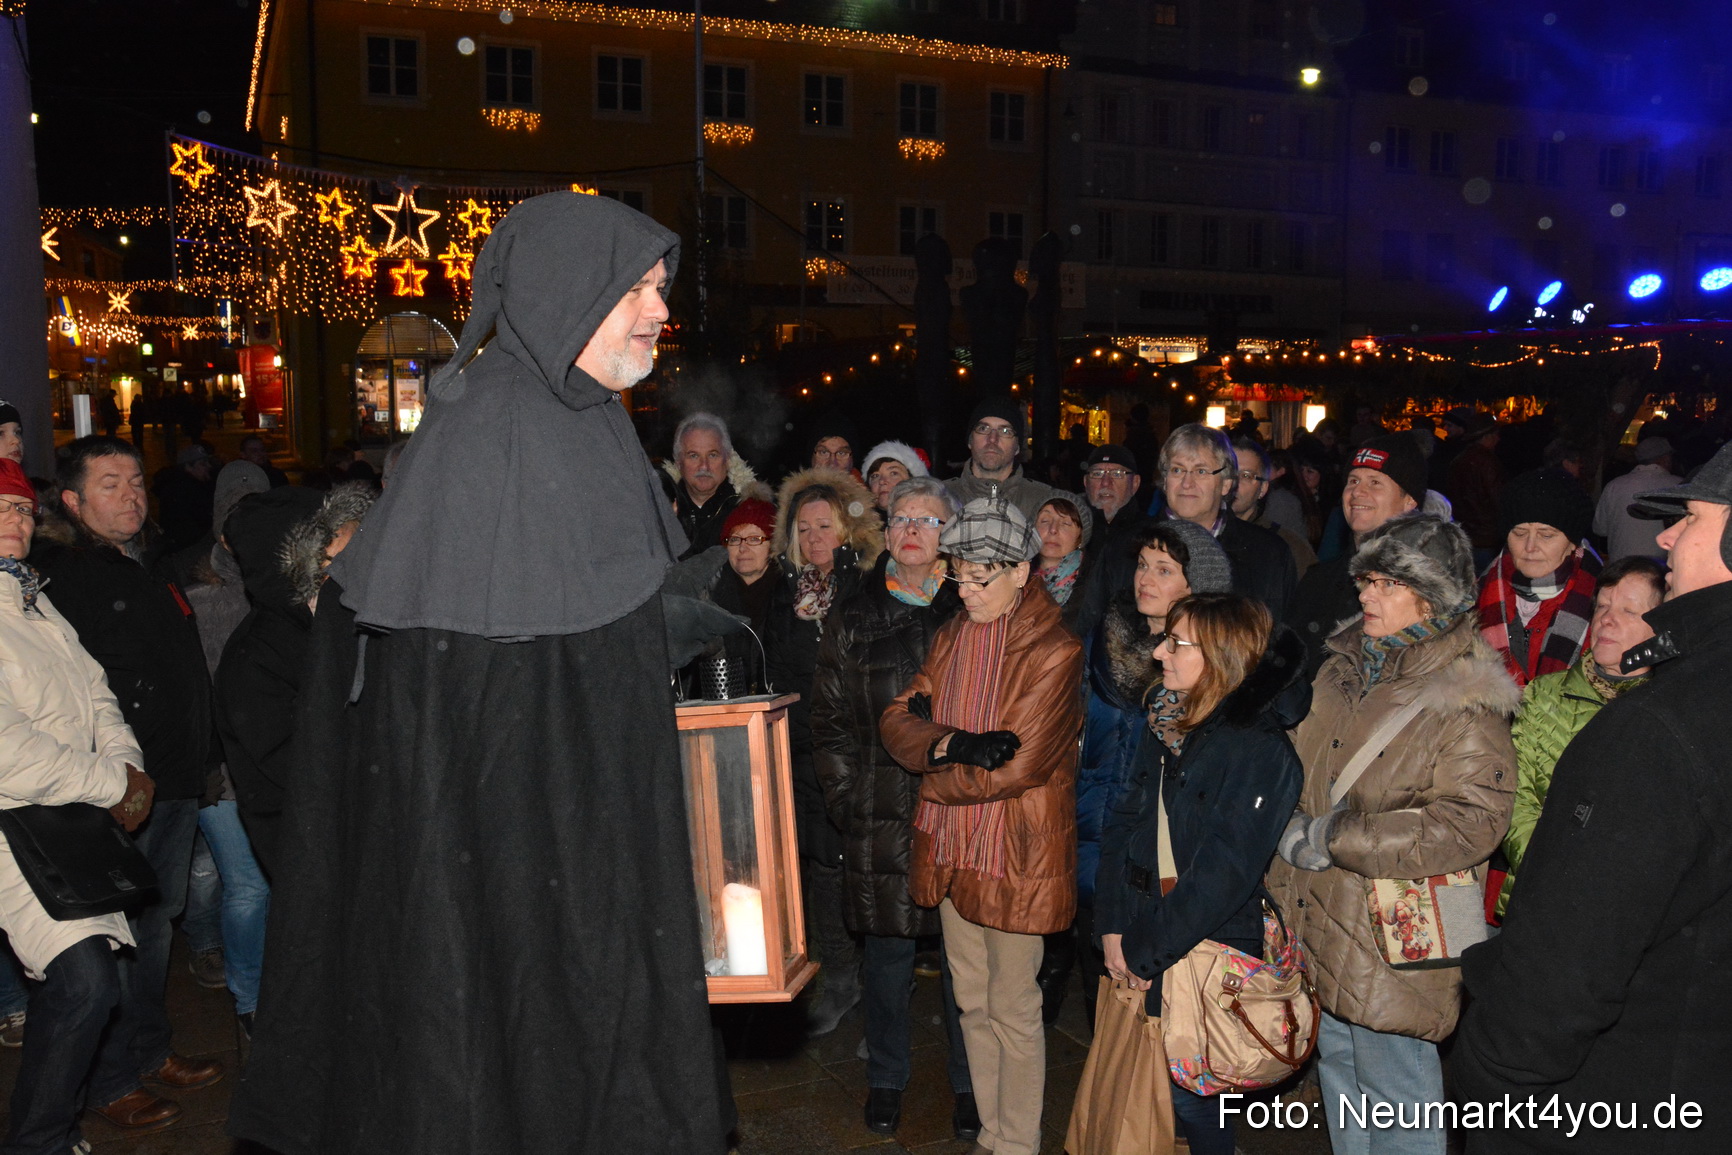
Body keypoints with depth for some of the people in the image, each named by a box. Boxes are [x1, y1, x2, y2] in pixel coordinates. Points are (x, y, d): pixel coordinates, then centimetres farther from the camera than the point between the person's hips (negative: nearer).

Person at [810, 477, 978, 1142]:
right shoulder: (853, 620, 6)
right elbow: (830, 722, 7)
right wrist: (846, 800, 0)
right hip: (881, 817, 1)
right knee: (886, 950, 10)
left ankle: (969, 1082, 26)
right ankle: (886, 1079, 30)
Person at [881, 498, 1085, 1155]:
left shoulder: (1053, 652, -15)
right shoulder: (955, 634, 8)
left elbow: (1015, 769, -20)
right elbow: (897, 719, 1)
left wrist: (932, 774, -7)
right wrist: (950, 744, -19)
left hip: (1015, 854, -7)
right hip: (951, 848, 7)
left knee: (1013, 1011, 7)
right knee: (973, 1002, 17)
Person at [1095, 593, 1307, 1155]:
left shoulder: (1261, 751, -17)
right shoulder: (1168, 729, 7)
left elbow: (1223, 873, -20)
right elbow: (1124, 825, 6)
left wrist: (1144, 950, -16)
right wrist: (1112, 927, -4)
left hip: (1203, 960, -6)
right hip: (1138, 949, 7)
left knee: (1190, 1096, 6)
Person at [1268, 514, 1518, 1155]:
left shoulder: (1468, 701, -16)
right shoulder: (1343, 667, 6)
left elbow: (1471, 821, -23)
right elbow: (1294, 761, 19)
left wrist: (1337, 837, -22)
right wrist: (1292, 826, 1)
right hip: (1316, 919, 7)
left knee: (1395, 1101, 6)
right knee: (1339, 1074, 22)